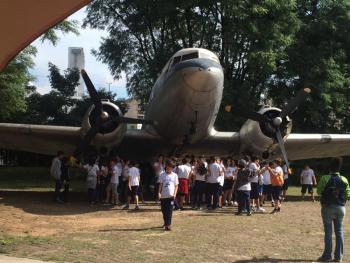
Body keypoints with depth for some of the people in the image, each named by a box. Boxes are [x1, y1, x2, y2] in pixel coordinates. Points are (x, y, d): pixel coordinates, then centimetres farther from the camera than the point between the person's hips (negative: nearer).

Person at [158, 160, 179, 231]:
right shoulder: (162, 175, 7)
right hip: (163, 196, 1)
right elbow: (160, 184, 6)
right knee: (164, 210, 8)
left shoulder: (175, 175, 7)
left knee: (169, 211, -8)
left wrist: (175, 194, -6)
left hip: (171, 195, -1)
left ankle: (168, 225, -8)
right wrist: (159, 192, -8)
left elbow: (176, 185, 8)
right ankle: (165, 223, 26)